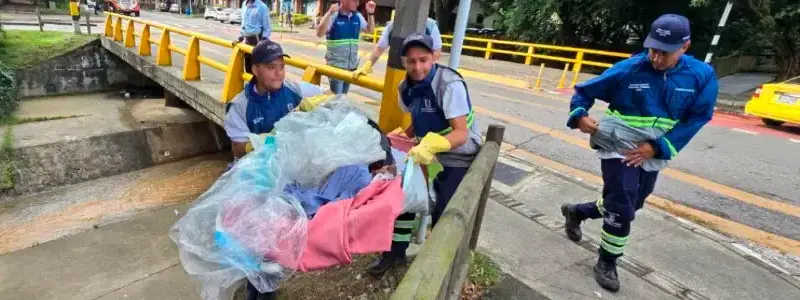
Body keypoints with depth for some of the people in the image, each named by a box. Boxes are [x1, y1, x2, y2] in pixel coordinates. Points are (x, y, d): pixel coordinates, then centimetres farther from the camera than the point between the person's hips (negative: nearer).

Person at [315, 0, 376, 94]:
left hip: (352, 65, 6)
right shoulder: (333, 16, -12)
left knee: (343, 95, 17)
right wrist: (330, 13, -29)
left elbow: (369, 30, 18)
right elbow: (319, 33, -21)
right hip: (336, 64, -6)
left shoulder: (358, 16, 4)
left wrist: (370, 14, 3)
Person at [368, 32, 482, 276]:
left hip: (459, 159, -7)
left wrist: (432, 146, -47)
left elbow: (461, 133, -32)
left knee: (442, 214, -7)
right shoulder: (407, 88, -4)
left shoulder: (450, 84, -26)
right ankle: (396, 251, 31)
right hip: (428, 152, 7)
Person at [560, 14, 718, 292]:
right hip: (618, 149, -4)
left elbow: (697, 118, -4)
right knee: (622, 209, -7)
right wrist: (579, 115, -25)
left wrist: (658, 147, -15)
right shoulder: (628, 69, -14)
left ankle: (576, 211, 44)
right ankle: (606, 264, 16)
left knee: (628, 207, 19)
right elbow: (584, 90, -5)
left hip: (651, 157, 5)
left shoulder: (702, 76, -7)